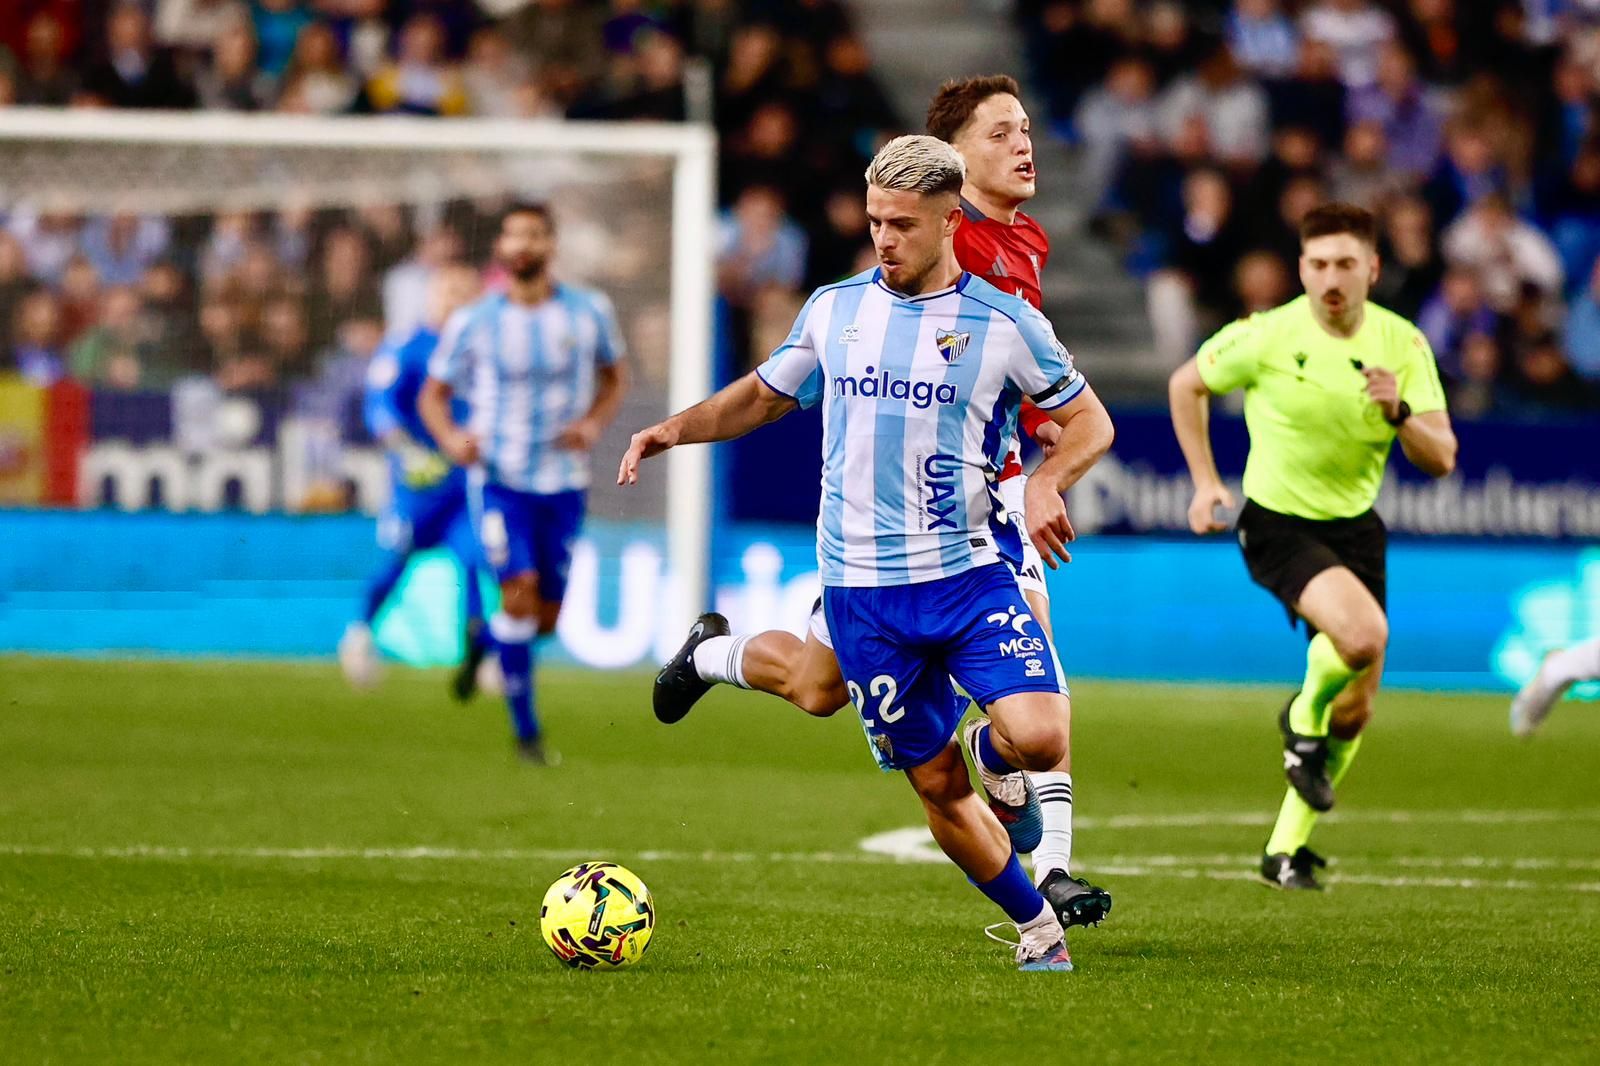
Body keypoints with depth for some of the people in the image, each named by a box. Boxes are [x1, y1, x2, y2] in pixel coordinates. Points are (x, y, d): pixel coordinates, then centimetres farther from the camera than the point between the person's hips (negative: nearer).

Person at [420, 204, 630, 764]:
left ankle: (485, 637, 41)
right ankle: (525, 727, -10)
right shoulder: (472, 323, -4)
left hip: (564, 481, 3)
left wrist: (594, 424, -5)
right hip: (499, 478, -3)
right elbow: (434, 392, 6)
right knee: (521, 590, -19)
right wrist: (450, 438, -15)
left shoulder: (589, 312, -1)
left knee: (546, 616, 6)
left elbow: (614, 375, 15)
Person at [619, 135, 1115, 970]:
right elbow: (762, 397, 21)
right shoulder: (833, 309, 7)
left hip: (971, 573, -2)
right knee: (936, 789, 4)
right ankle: (1039, 929, 22)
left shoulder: (1005, 322, -2)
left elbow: (1088, 422, 6)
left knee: (1038, 741, -22)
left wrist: (1047, 484, -14)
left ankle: (989, 744, 15)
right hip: (862, 589, 2)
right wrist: (674, 430, 6)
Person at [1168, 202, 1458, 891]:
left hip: (1354, 527, 5)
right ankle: (1304, 720, 1)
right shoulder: (1266, 337, -15)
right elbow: (1186, 385, 4)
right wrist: (1205, 482, 1)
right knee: (1364, 633, -31)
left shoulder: (1402, 344, -6)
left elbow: (1441, 460, -8)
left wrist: (1399, 412, -27)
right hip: (1277, 524, -5)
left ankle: (1286, 848, 25)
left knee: (1356, 709, 8)